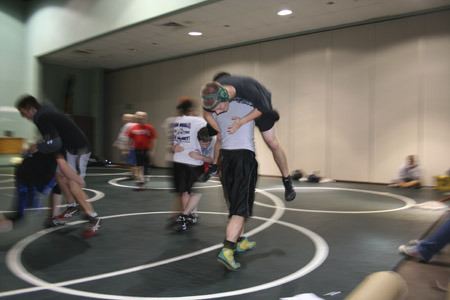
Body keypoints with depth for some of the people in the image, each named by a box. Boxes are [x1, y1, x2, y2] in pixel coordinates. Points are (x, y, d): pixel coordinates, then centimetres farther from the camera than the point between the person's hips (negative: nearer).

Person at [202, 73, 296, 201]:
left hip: (260, 106, -4)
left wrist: (241, 122, -37)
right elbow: (207, 114, -13)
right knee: (221, 137, 1)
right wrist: (220, 130, -22)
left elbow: (261, 108, -27)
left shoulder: (247, 87, -45)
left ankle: (287, 181, 8)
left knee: (272, 142, -5)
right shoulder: (212, 93, -32)